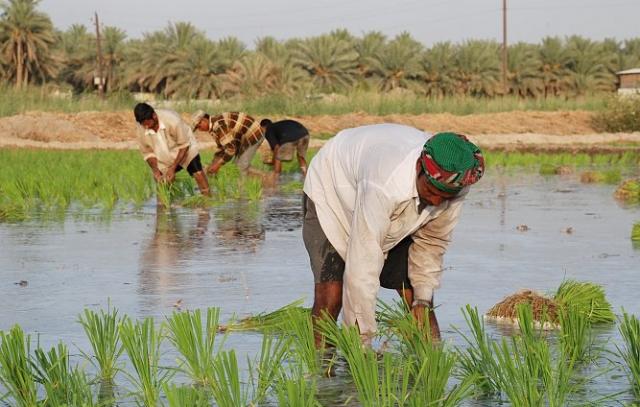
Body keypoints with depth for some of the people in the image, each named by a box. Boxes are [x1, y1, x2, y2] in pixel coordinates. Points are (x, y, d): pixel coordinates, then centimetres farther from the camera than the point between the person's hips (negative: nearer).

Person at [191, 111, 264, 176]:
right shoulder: (214, 126, 9)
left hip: (254, 134, -10)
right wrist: (212, 165, 10)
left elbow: (231, 148, -27)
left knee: (242, 165, -9)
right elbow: (221, 148, 17)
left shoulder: (218, 126, -25)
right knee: (239, 163, 14)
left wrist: (218, 165, -19)